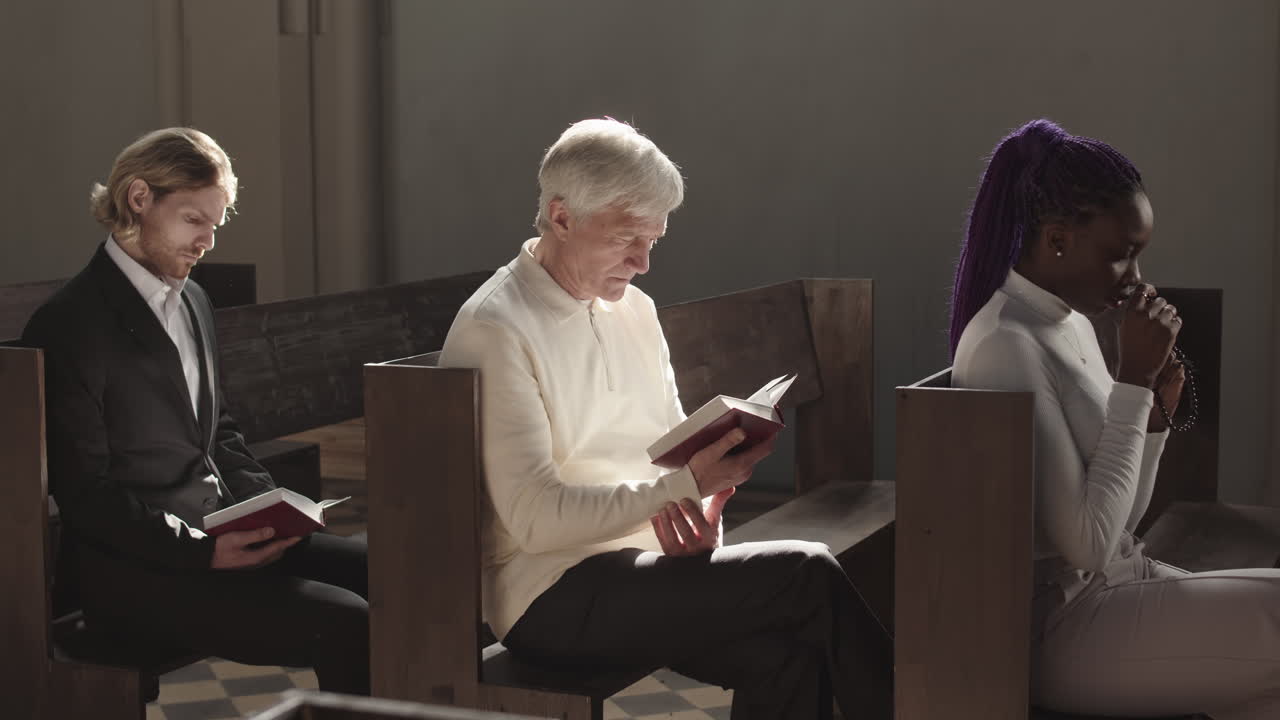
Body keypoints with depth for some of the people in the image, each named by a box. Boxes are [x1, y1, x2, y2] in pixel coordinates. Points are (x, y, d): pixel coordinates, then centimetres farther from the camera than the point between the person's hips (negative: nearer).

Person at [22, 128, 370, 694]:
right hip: (135, 572, -8)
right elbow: (86, 494, -12)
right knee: (346, 625, -25)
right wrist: (202, 550, -21)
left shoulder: (192, 303, 16)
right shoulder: (69, 325, -10)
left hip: (217, 534, 8)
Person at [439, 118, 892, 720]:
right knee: (809, 575, -18)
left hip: (639, 568, 7)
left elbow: (673, 448, 17)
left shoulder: (635, 312, 15)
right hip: (550, 596, -7)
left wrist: (699, 517, -6)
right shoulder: (494, 331, -11)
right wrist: (686, 485, -22)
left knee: (787, 656, -22)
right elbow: (534, 519, -17)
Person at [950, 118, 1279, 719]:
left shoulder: (1073, 324, 9)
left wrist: (1156, 410, -3)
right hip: (1061, 625, -9)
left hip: (1120, 584, 9)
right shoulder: (1003, 345, -18)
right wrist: (1132, 380, -17)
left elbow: (1118, 519, 13)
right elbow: (1087, 542, -21)